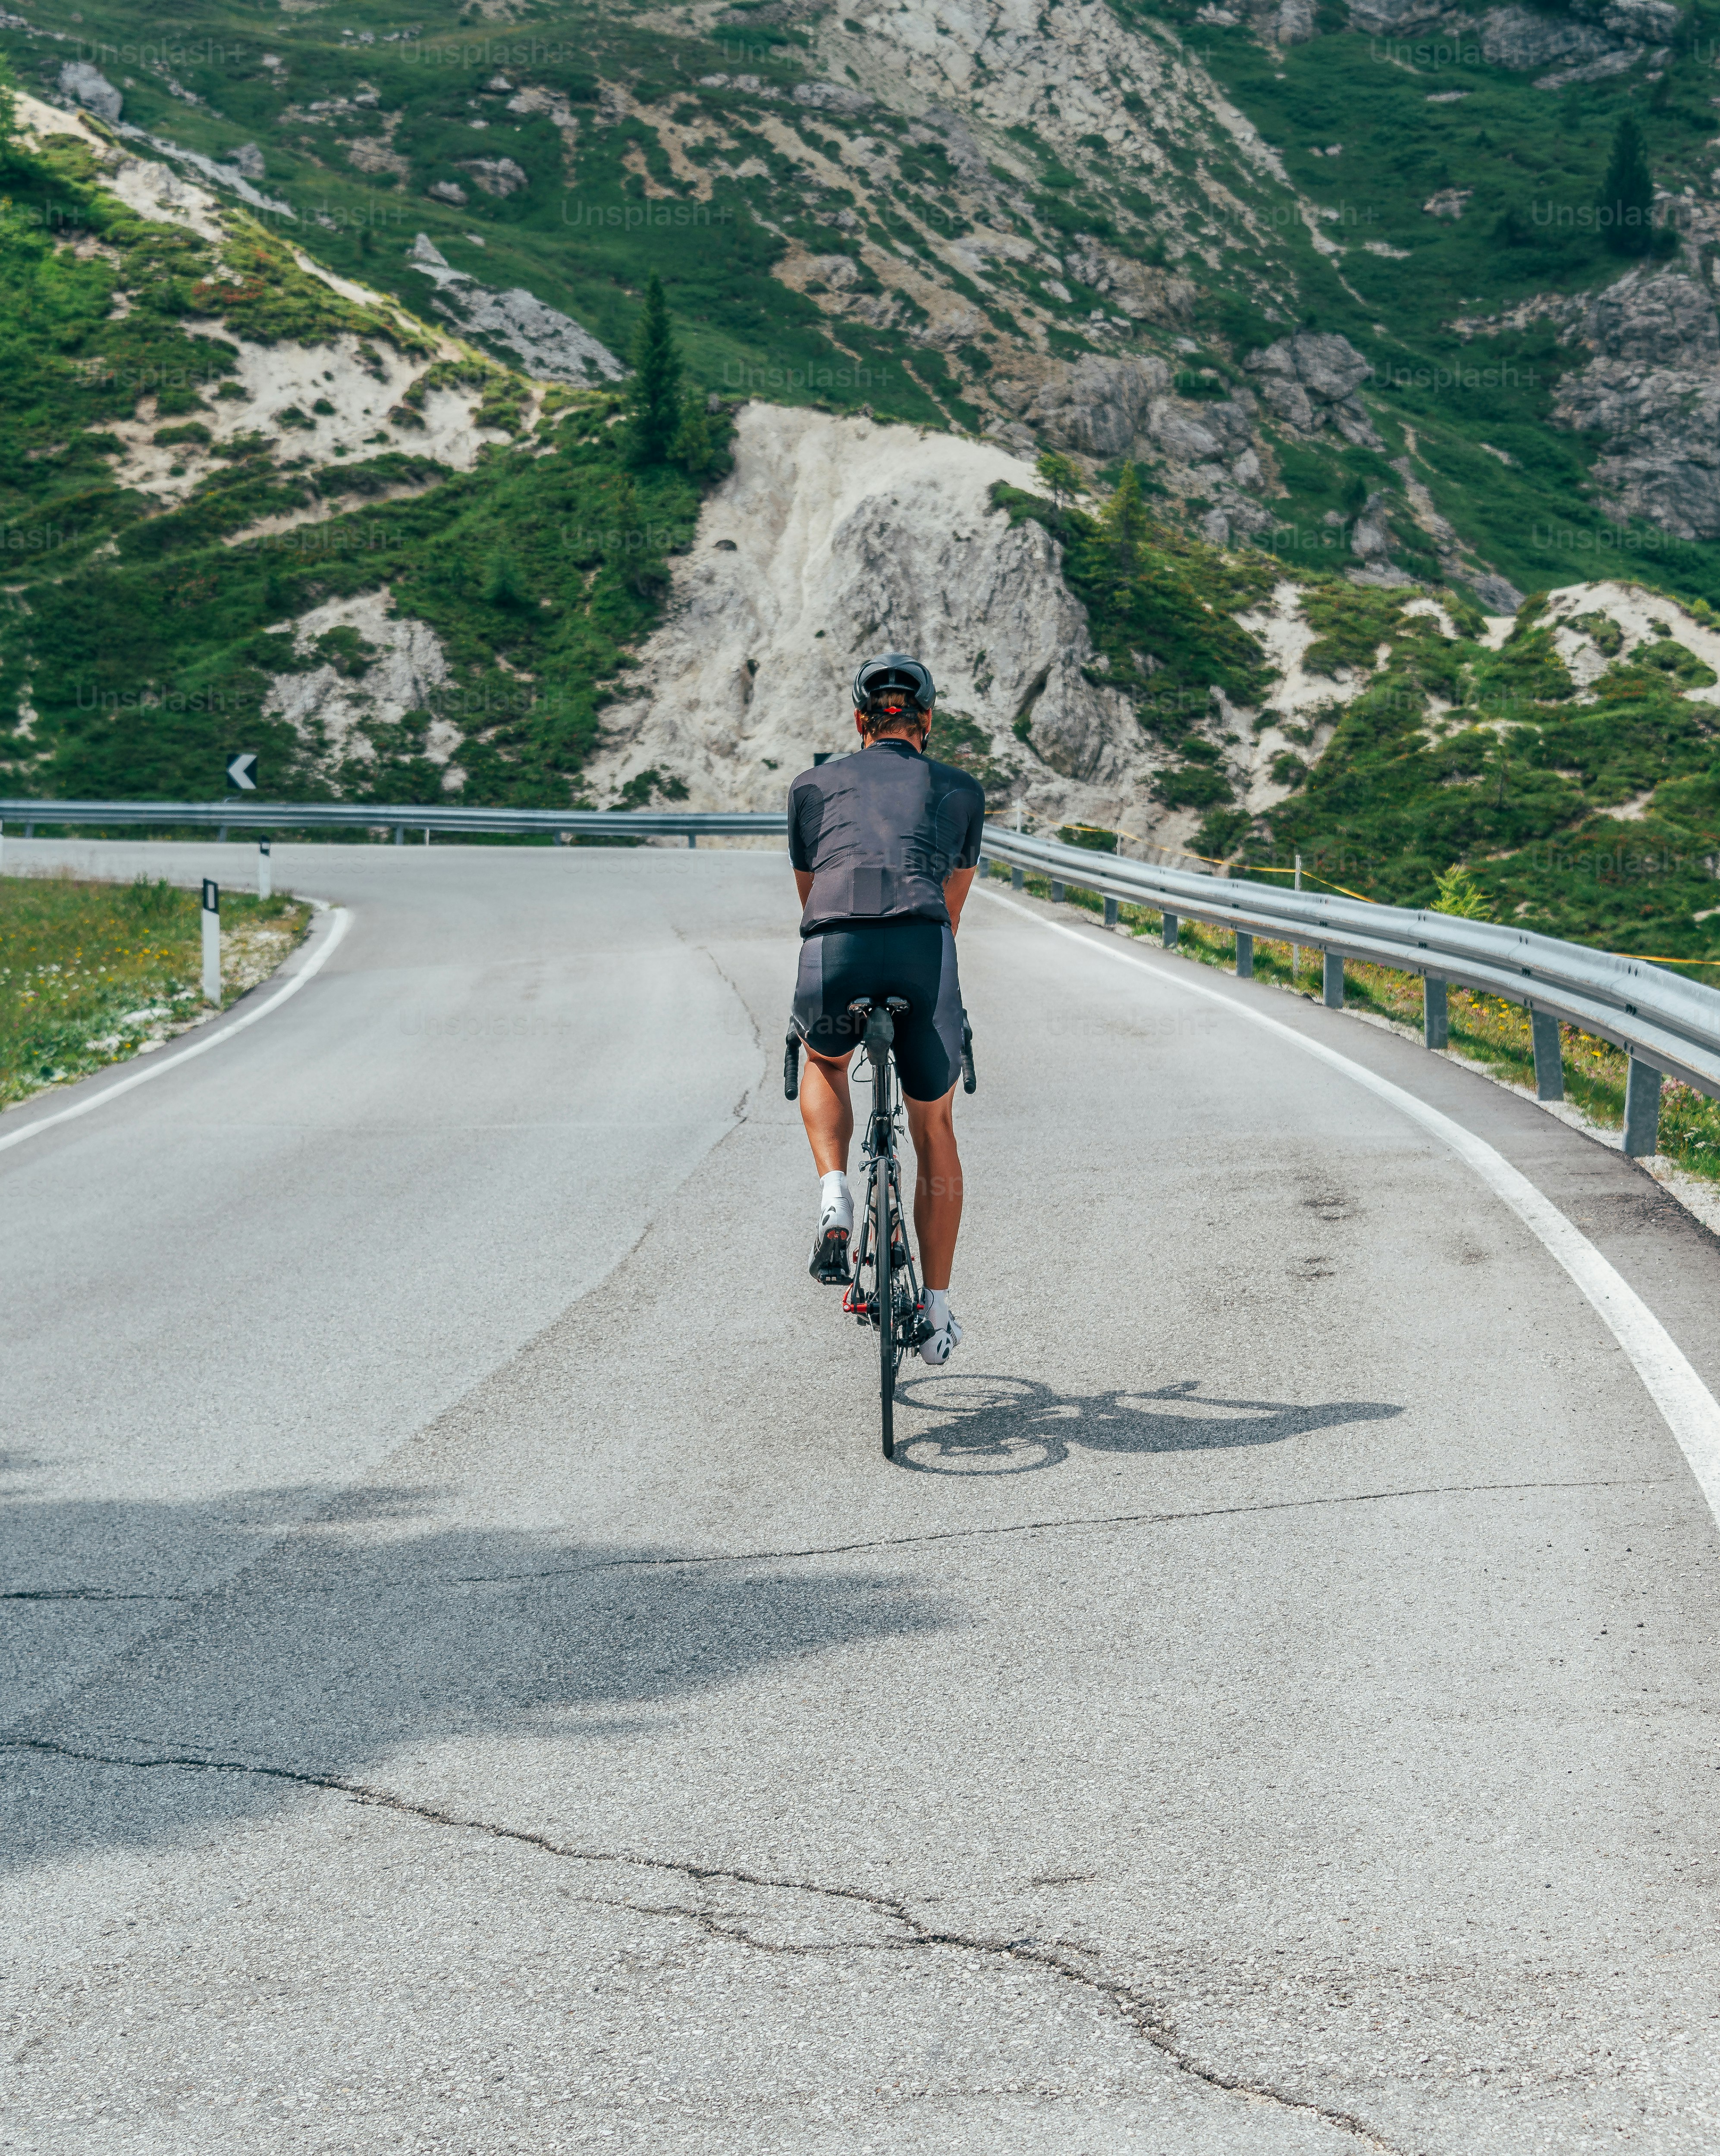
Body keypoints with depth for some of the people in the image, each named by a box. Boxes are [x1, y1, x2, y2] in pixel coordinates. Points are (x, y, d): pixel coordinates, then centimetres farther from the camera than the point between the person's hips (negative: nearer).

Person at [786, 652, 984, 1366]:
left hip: (833, 950, 0)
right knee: (935, 1129, 21)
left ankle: (834, 1195, 10)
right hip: (923, 950, 0)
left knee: (823, 1064, 35)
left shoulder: (814, 785, 26)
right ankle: (937, 1313, 23)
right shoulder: (960, 790, 27)